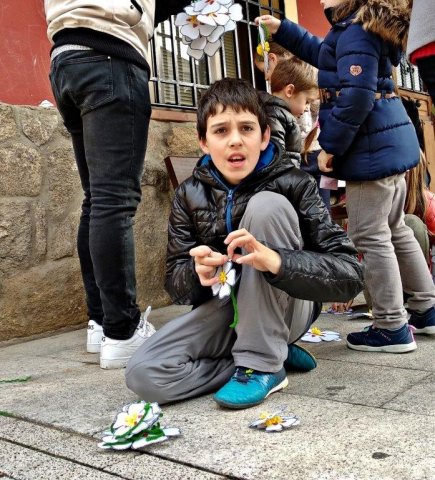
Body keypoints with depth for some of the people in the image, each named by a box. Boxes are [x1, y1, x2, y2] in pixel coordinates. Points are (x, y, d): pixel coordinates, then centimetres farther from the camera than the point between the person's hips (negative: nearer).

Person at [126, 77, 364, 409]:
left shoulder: (293, 184, -15)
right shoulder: (190, 195, -5)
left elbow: (350, 273, -22)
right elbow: (176, 283, -3)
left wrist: (275, 261, -40)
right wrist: (198, 272, -29)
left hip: (284, 310, -3)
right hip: (227, 309, 3)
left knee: (266, 205, -26)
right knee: (143, 373, -21)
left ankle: (262, 363, -19)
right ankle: (276, 353, -4)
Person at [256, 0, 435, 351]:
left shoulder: (356, 32, -14)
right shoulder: (367, 28, 18)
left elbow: (356, 96, -24)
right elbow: (321, 52, 33)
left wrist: (331, 147, -17)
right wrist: (281, 29, 31)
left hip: (371, 147, -11)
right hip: (389, 142, 11)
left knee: (370, 238, -5)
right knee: (394, 231, 18)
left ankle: (392, 328, 3)